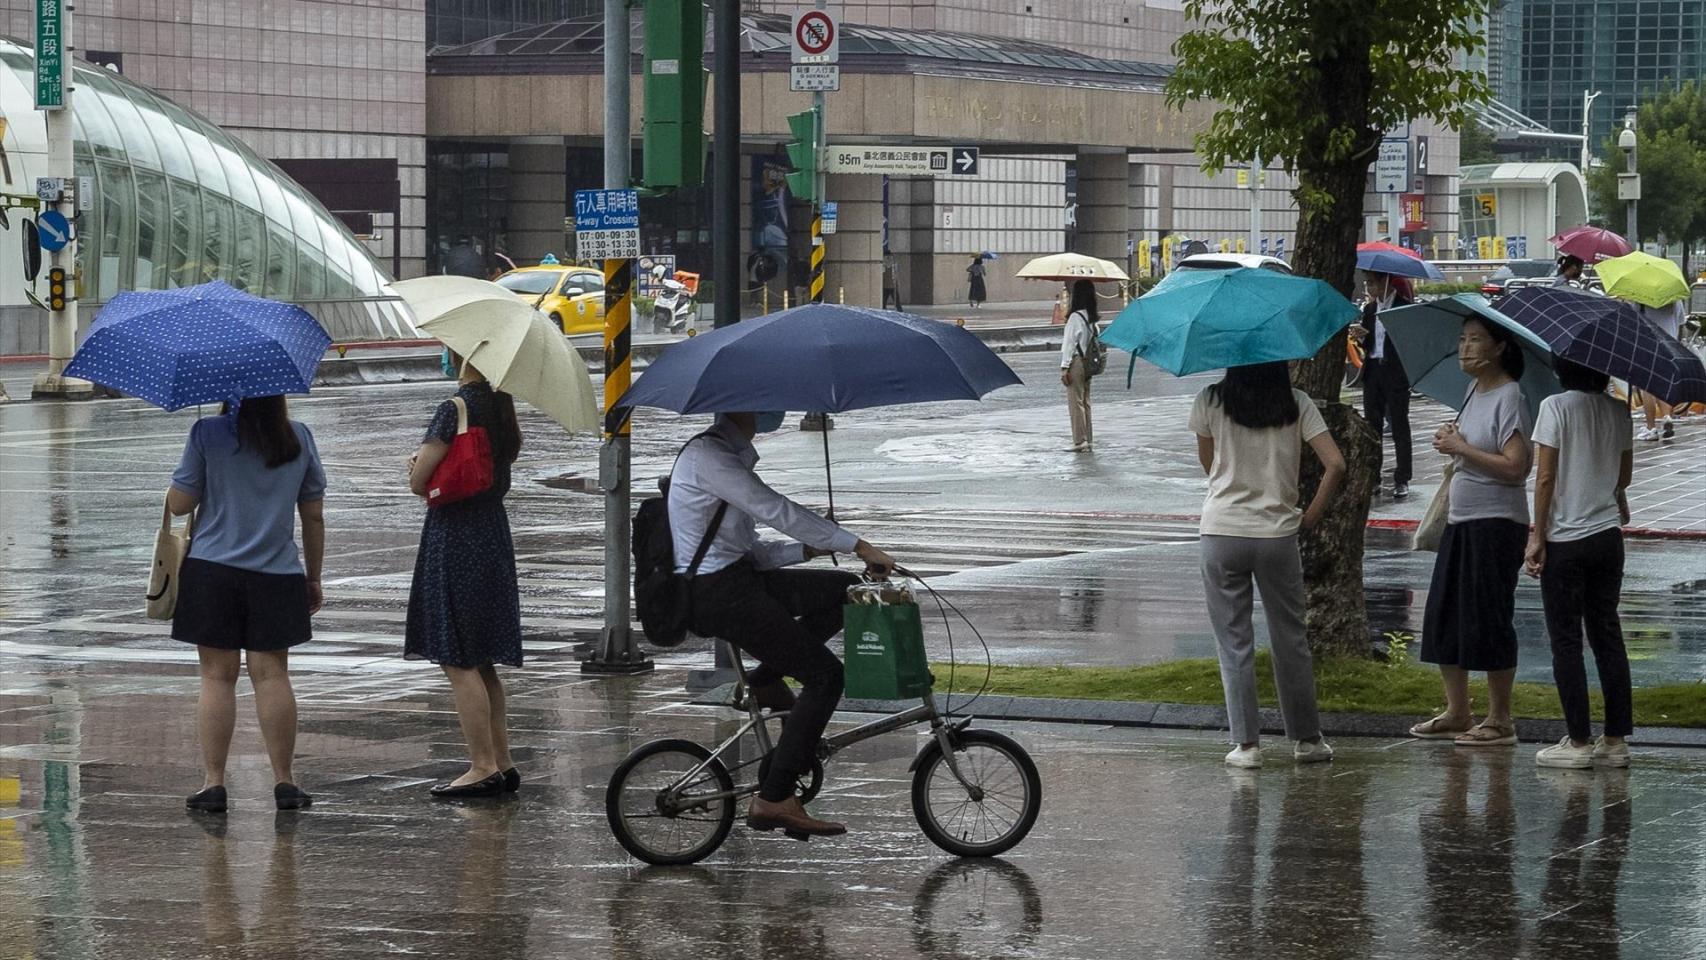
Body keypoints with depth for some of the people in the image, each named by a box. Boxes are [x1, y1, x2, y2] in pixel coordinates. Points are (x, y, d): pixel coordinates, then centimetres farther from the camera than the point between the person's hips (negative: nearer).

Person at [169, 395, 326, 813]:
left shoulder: (208, 434, -5)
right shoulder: (299, 438, 4)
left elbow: (178, 505, -4)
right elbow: (314, 516, 8)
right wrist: (313, 577, 17)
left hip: (213, 570, -2)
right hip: (277, 575, 2)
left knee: (217, 676, 3)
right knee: (272, 674, 6)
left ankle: (213, 782, 2)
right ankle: (284, 782, 6)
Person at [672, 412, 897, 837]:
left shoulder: (732, 455, 18)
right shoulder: (706, 454, -15)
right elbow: (775, 510, -21)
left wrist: (809, 549, 3)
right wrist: (858, 546, -20)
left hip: (738, 578, 10)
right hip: (716, 595, -10)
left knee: (846, 590, 5)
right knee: (825, 675, -13)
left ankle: (765, 680, 7)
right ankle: (774, 800, -14)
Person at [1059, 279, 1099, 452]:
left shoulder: (1075, 317, -16)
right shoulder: (1092, 318, 8)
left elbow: (1069, 343, -16)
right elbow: (1095, 341, 12)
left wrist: (1065, 367, -15)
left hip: (1076, 362, -8)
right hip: (1088, 363, 8)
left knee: (1076, 402, -4)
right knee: (1085, 402, 14)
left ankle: (1080, 441, -5)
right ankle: (1088, 439, 18)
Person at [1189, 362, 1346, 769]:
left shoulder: (1210, 402, -5)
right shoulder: (1296, 404, -3)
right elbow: (1335, 465, -8)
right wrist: (1311, 515, 3)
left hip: (1222, 533, -1)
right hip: (1278, 533, 1)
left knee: (1234, 643, 5)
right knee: (1290, 638, 13)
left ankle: (1246, 743, 3)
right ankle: (1307, 738, 19)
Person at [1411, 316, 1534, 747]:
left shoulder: (1508, 397, -14)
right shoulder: (1472, 391, 12)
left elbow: (1516, 467, -21)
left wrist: (1462, 449, -16)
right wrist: (1450, 443, 4)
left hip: (1495, 522, -9)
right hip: (1460, 520, 9)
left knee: (1487, 621, -4)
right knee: (1442, 615, 10)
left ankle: (1500, 721, 5)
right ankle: (1457, 712, 20)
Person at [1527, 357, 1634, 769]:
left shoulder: (1556, 407, -11)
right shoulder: (1618, 411, 5)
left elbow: (1546, 478, -13)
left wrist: (1537, 537, -8)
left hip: (1566, 540, -5)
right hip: (1608, 535, 5)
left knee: (1566, 641, 0)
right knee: (1607, 635, 11)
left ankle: (1579, 741, -1)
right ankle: (1617, 740, 10)